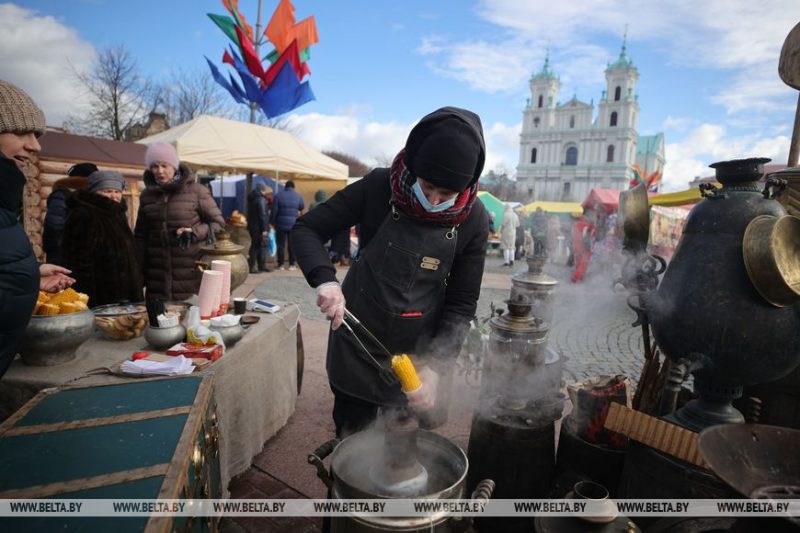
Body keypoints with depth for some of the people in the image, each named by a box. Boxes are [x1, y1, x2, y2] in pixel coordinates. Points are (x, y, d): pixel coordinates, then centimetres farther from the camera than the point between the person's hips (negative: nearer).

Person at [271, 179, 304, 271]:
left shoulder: (278, 195, -2)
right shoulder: (298, 196, 3)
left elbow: (274, 211, -4)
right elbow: (302, 208, 16)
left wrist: (272, 222, 2)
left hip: (281, 224, -1)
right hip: (293, 225, 1)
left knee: (281, 244, 4)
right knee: (292, 244, 7)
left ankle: (280, 264, 6)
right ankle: (292, 264, 8)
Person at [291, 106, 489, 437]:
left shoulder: (473, 220, -12)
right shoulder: (378, 187, -16)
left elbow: (461, 304, -7)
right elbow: (305, 230, -11)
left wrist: (436, 366, -20)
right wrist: (324, 279, -30)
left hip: (416, 357, 1)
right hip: (355, 348, 0)